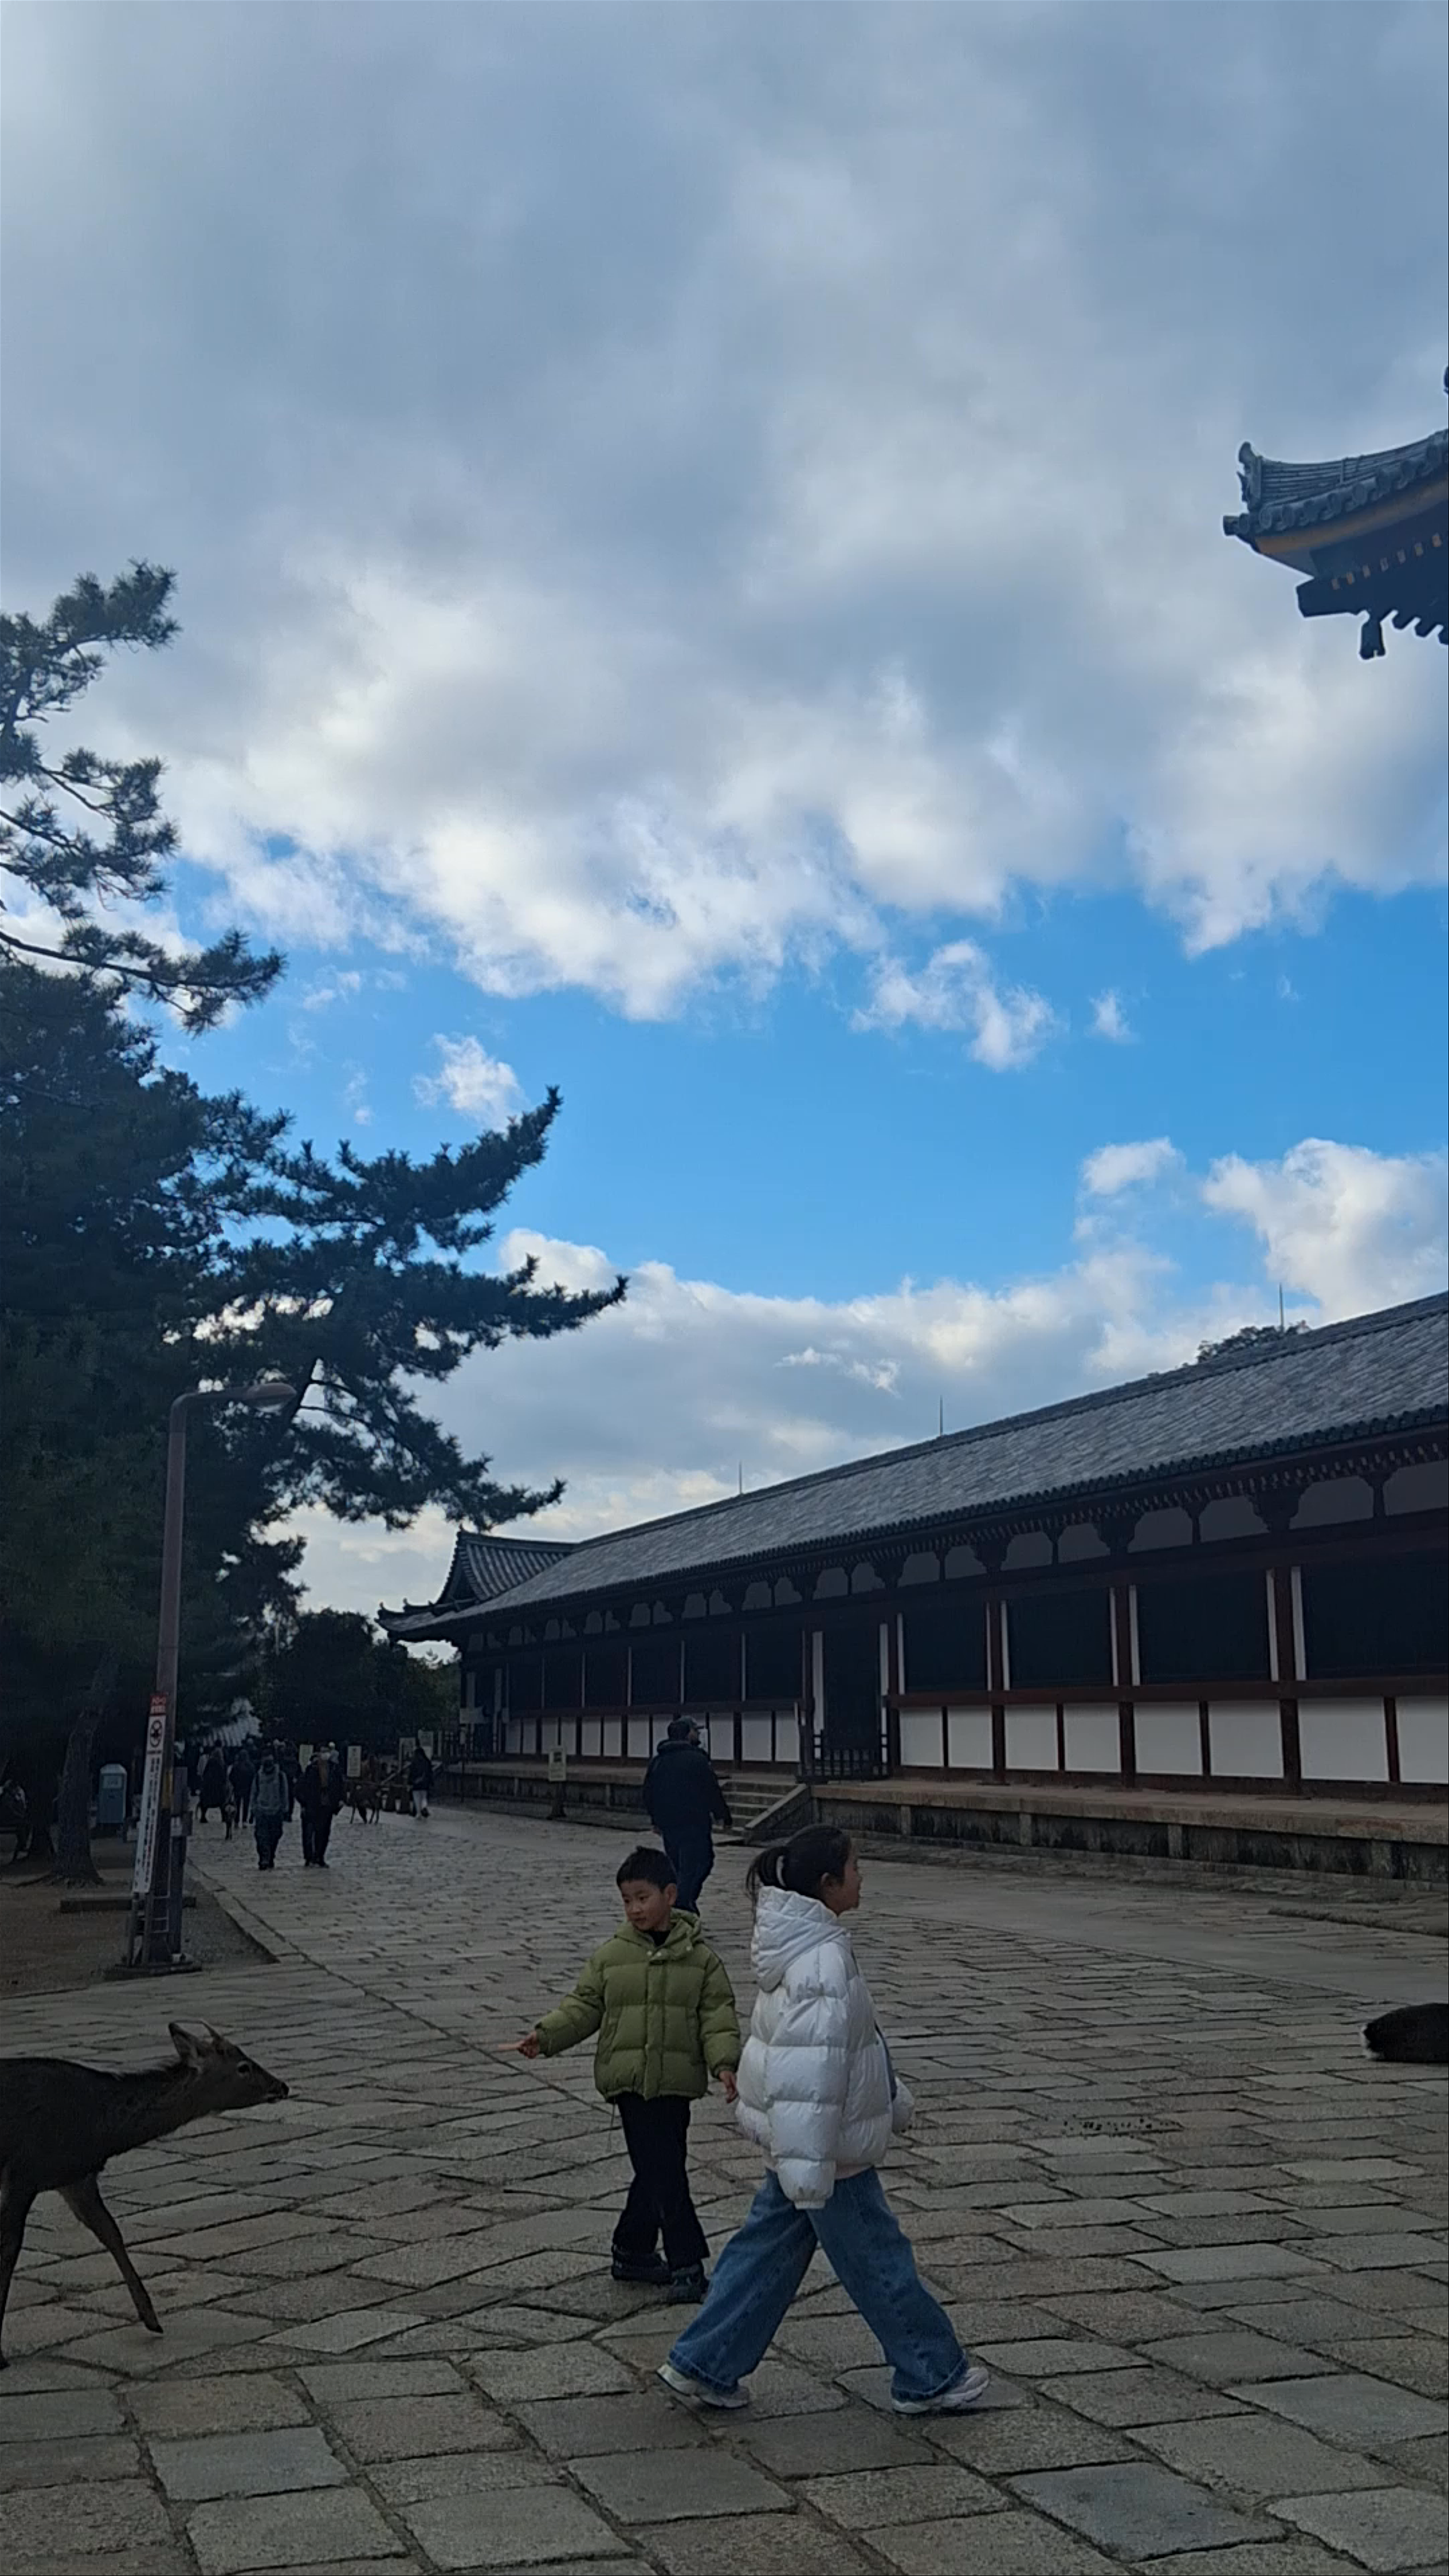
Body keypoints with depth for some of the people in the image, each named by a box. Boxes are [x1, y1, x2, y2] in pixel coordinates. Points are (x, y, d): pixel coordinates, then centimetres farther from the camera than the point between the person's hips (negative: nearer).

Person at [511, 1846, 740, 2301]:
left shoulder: (699, 1957, 2)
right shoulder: (611, 1956, 3)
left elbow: (717, 2015, 0)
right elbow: (583, 2007, 6)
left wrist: (724, 2063, -13)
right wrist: (545, 2036, -7)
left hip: (676, 2081, 1)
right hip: (629, 2079, -1)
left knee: (656, 2171, 10)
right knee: (664, 2172, -6)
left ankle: (633, 2253, 28)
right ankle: (686, 2263, 3)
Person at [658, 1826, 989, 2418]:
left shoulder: (802, 1942, 6)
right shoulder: (823, 1964, -26)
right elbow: (808, 2074, -29)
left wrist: (891, 2100, 29)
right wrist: (810, 2168, -27)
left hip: (794, 2140, 9)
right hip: (824, 2146, -9)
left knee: (770, 2246, 17)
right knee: (877, 2258, 7)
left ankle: (704, 2365, 24)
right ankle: (931, 2377, 23)